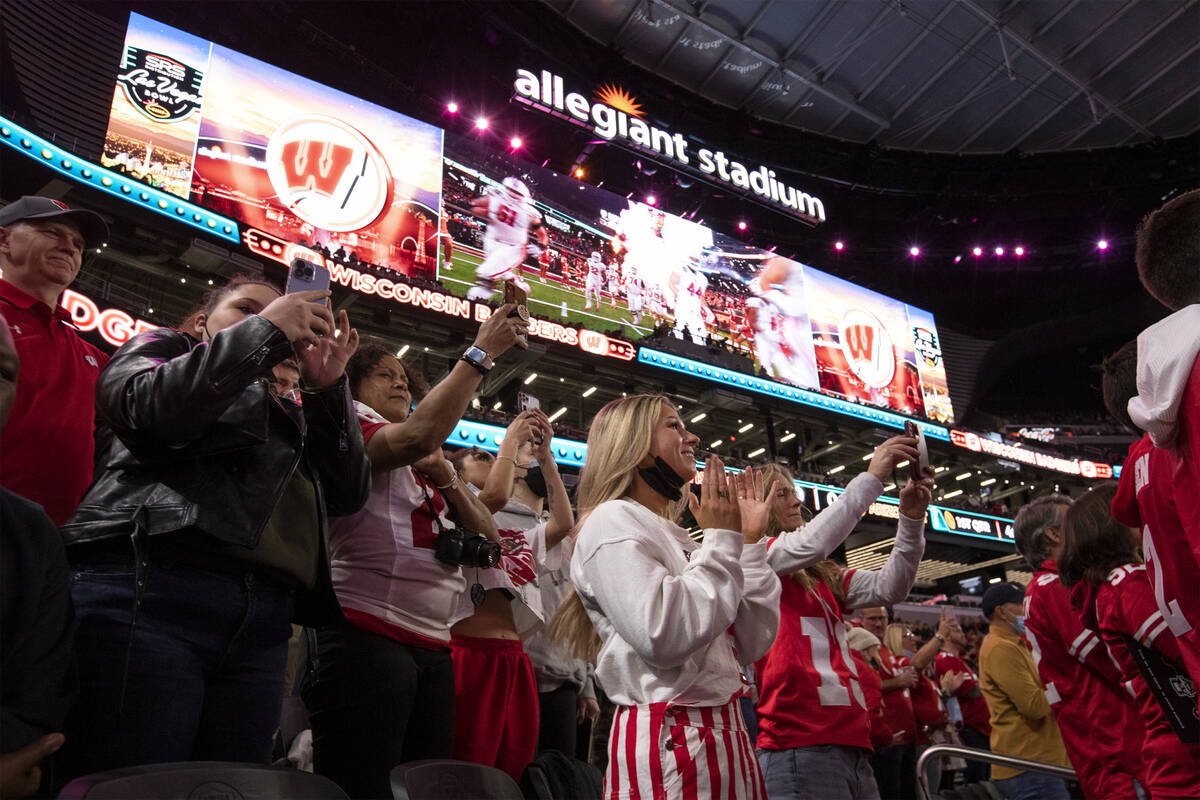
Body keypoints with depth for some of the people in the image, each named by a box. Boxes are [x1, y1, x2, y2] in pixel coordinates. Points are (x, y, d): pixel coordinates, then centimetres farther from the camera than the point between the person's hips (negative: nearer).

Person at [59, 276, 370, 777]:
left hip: (261, 620, 5)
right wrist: (265, 329, -4)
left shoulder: (286, 413, 28)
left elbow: (348, 495, 15)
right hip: (149, 588, -5)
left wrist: (327, 386, 6)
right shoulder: (160, 347, 18)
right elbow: (146, 408, -7)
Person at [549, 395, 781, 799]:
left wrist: (750, 540, 7)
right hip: (669, 743, -8)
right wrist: (721, 540, -14)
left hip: (726, 732, 8)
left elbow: (752, 643, 11)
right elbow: (662, 636, -25)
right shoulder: (612, 521, -10)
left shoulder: (677, 539, 14)